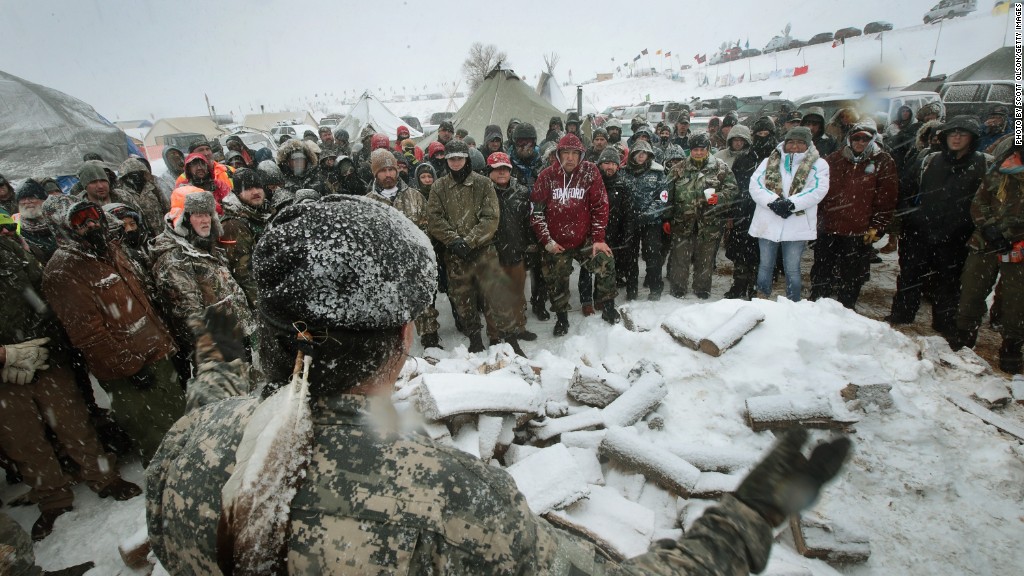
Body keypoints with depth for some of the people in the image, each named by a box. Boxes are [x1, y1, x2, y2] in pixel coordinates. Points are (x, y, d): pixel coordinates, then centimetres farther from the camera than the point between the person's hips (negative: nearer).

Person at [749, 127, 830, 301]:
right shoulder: (769, 162, 8)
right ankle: (762, 301, 30)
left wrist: (791, 203, -24)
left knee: (792, 269, 6)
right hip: (768, 224, 2)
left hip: (797, 226, -2)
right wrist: (773, 201, -21)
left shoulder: (818, 165, 3)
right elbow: (755, 185, -6)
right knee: (765, 265, 14)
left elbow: (818, 190, -11)